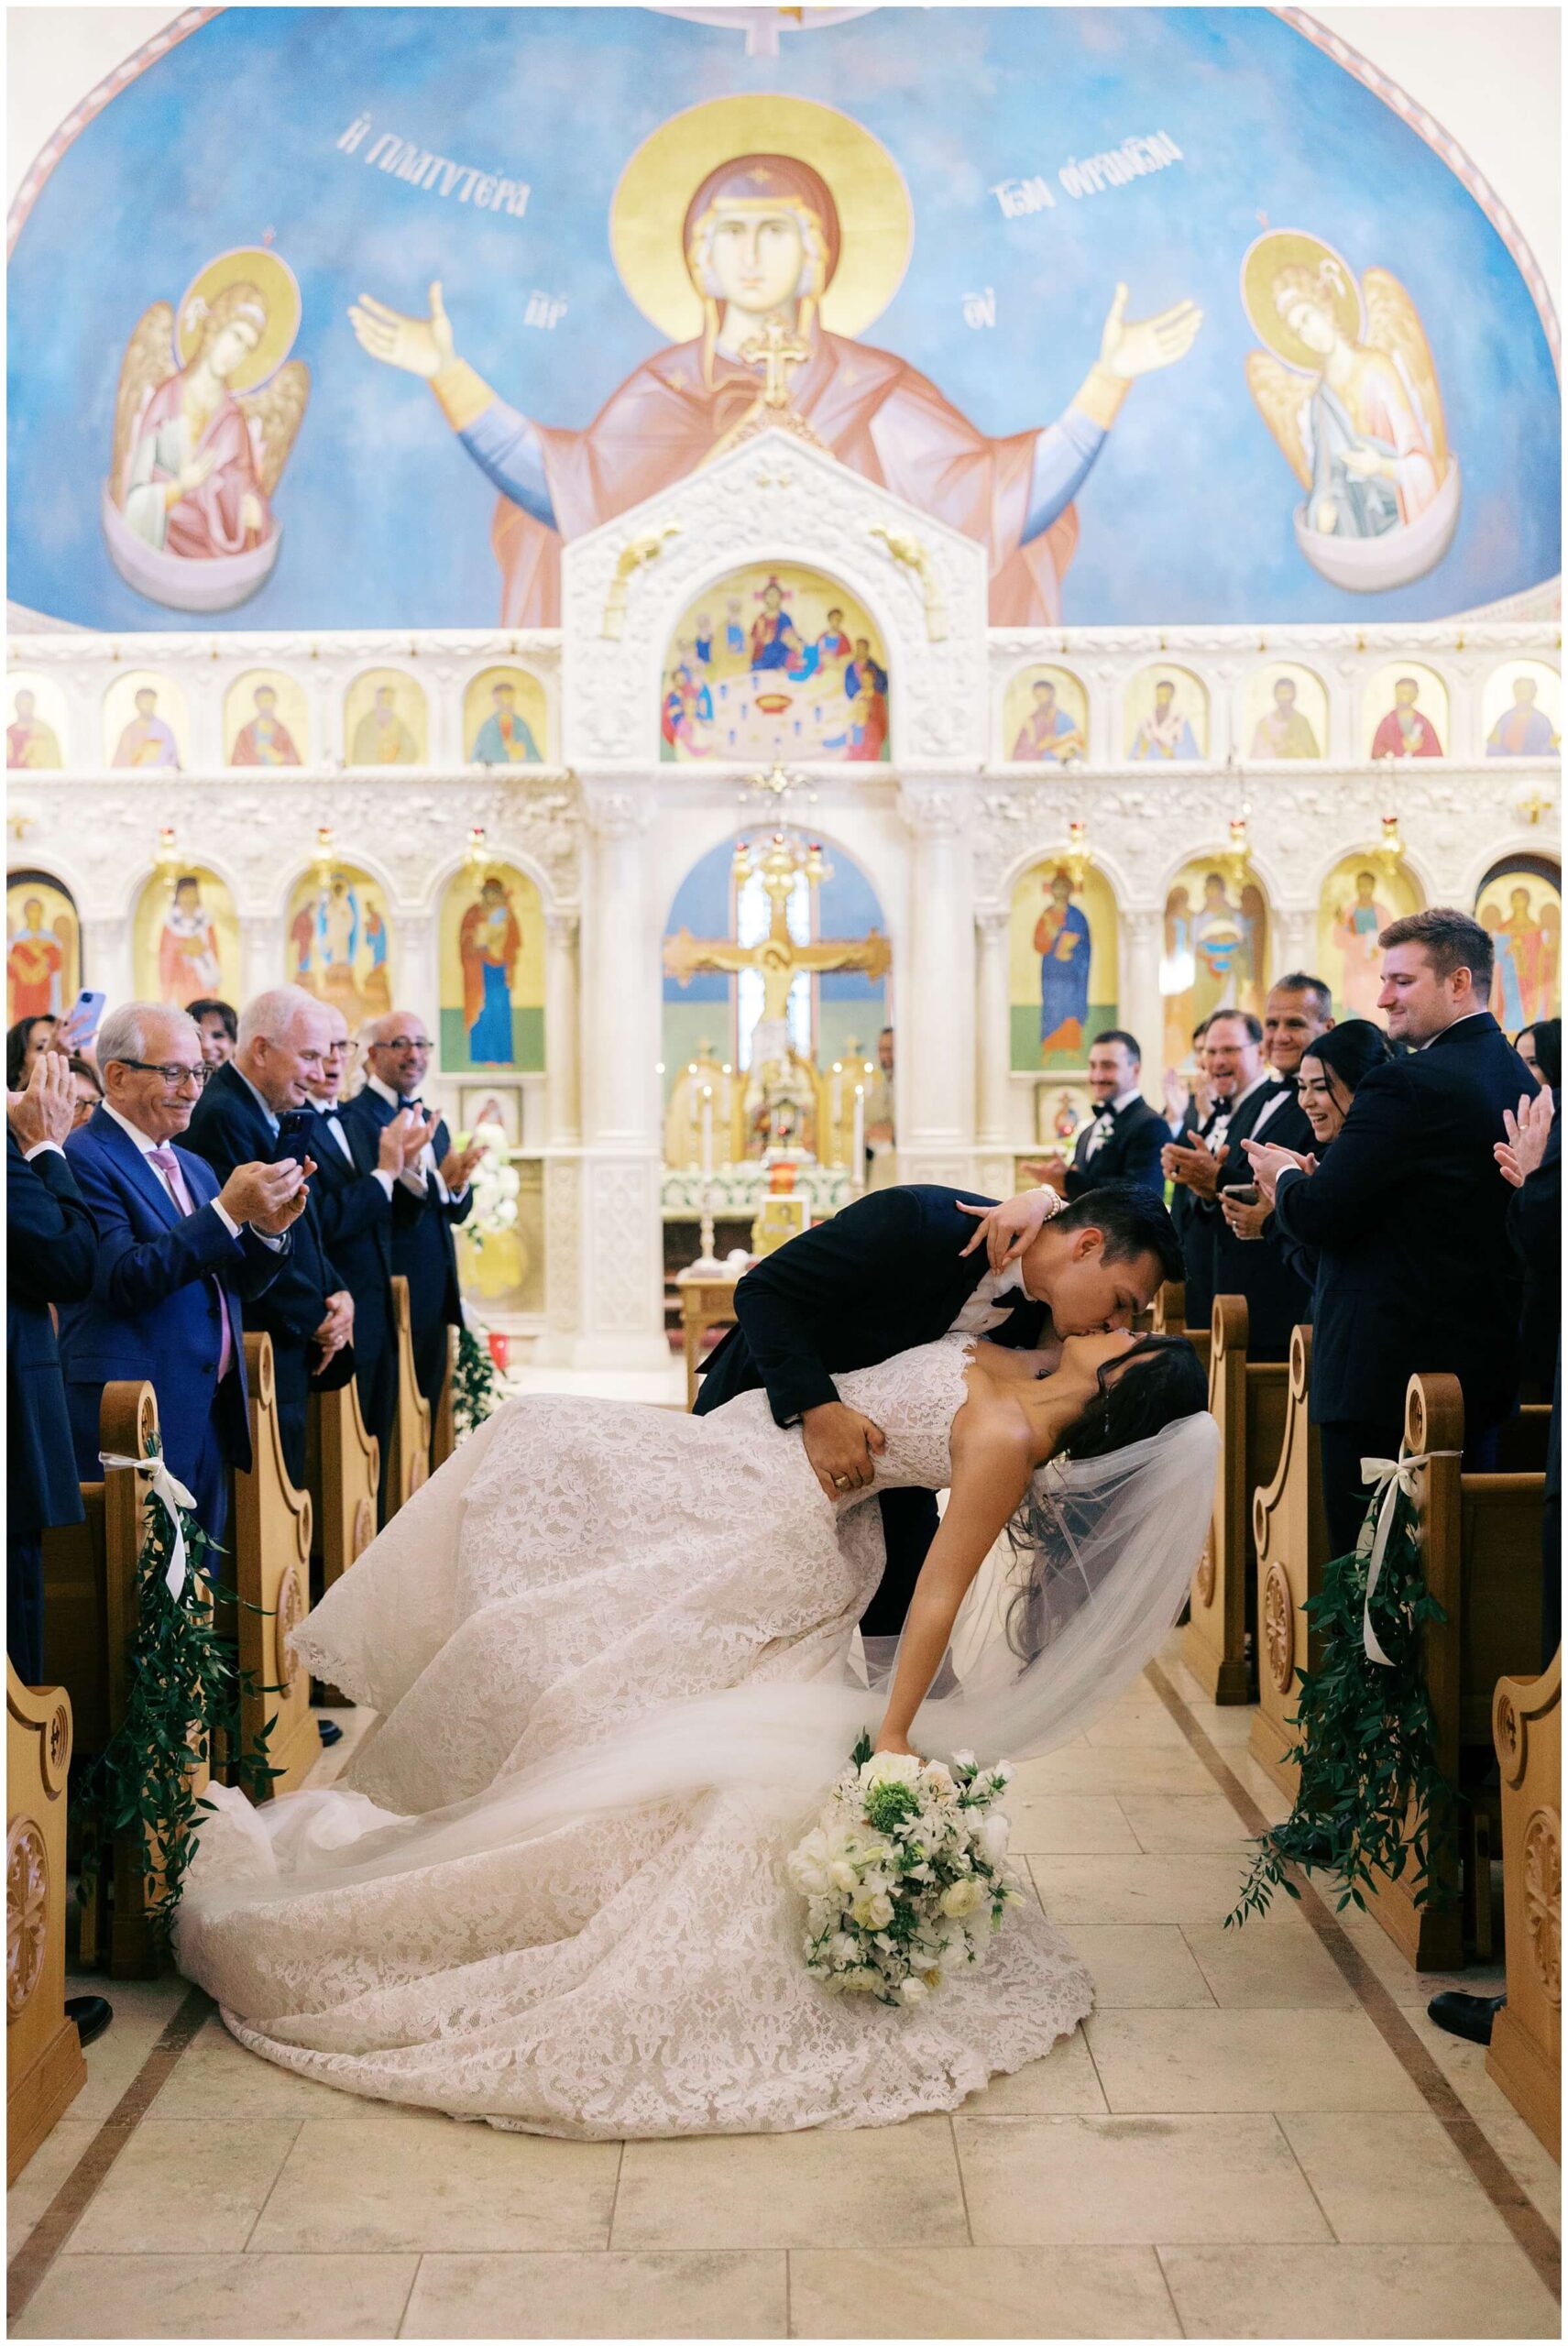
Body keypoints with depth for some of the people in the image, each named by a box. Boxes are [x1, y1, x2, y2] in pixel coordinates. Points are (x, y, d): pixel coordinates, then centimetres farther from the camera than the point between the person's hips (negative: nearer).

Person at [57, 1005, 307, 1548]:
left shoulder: (194, 1167, 18)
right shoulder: (82, 1159, -8)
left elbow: (235, 1290, 17)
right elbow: (123, 1281, -19)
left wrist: (267, 1228, -3)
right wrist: (228, 1212, -22)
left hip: (212, 1415, 8)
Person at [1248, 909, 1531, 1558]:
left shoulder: (1406, 1084, -18)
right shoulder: (1515, 1077, 11)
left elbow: (1319, 1217, -19)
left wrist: (1286, 1177, 2)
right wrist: (1312, 1181, 11)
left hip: (1387, 1370, -9)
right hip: (1484, 1363, 9)